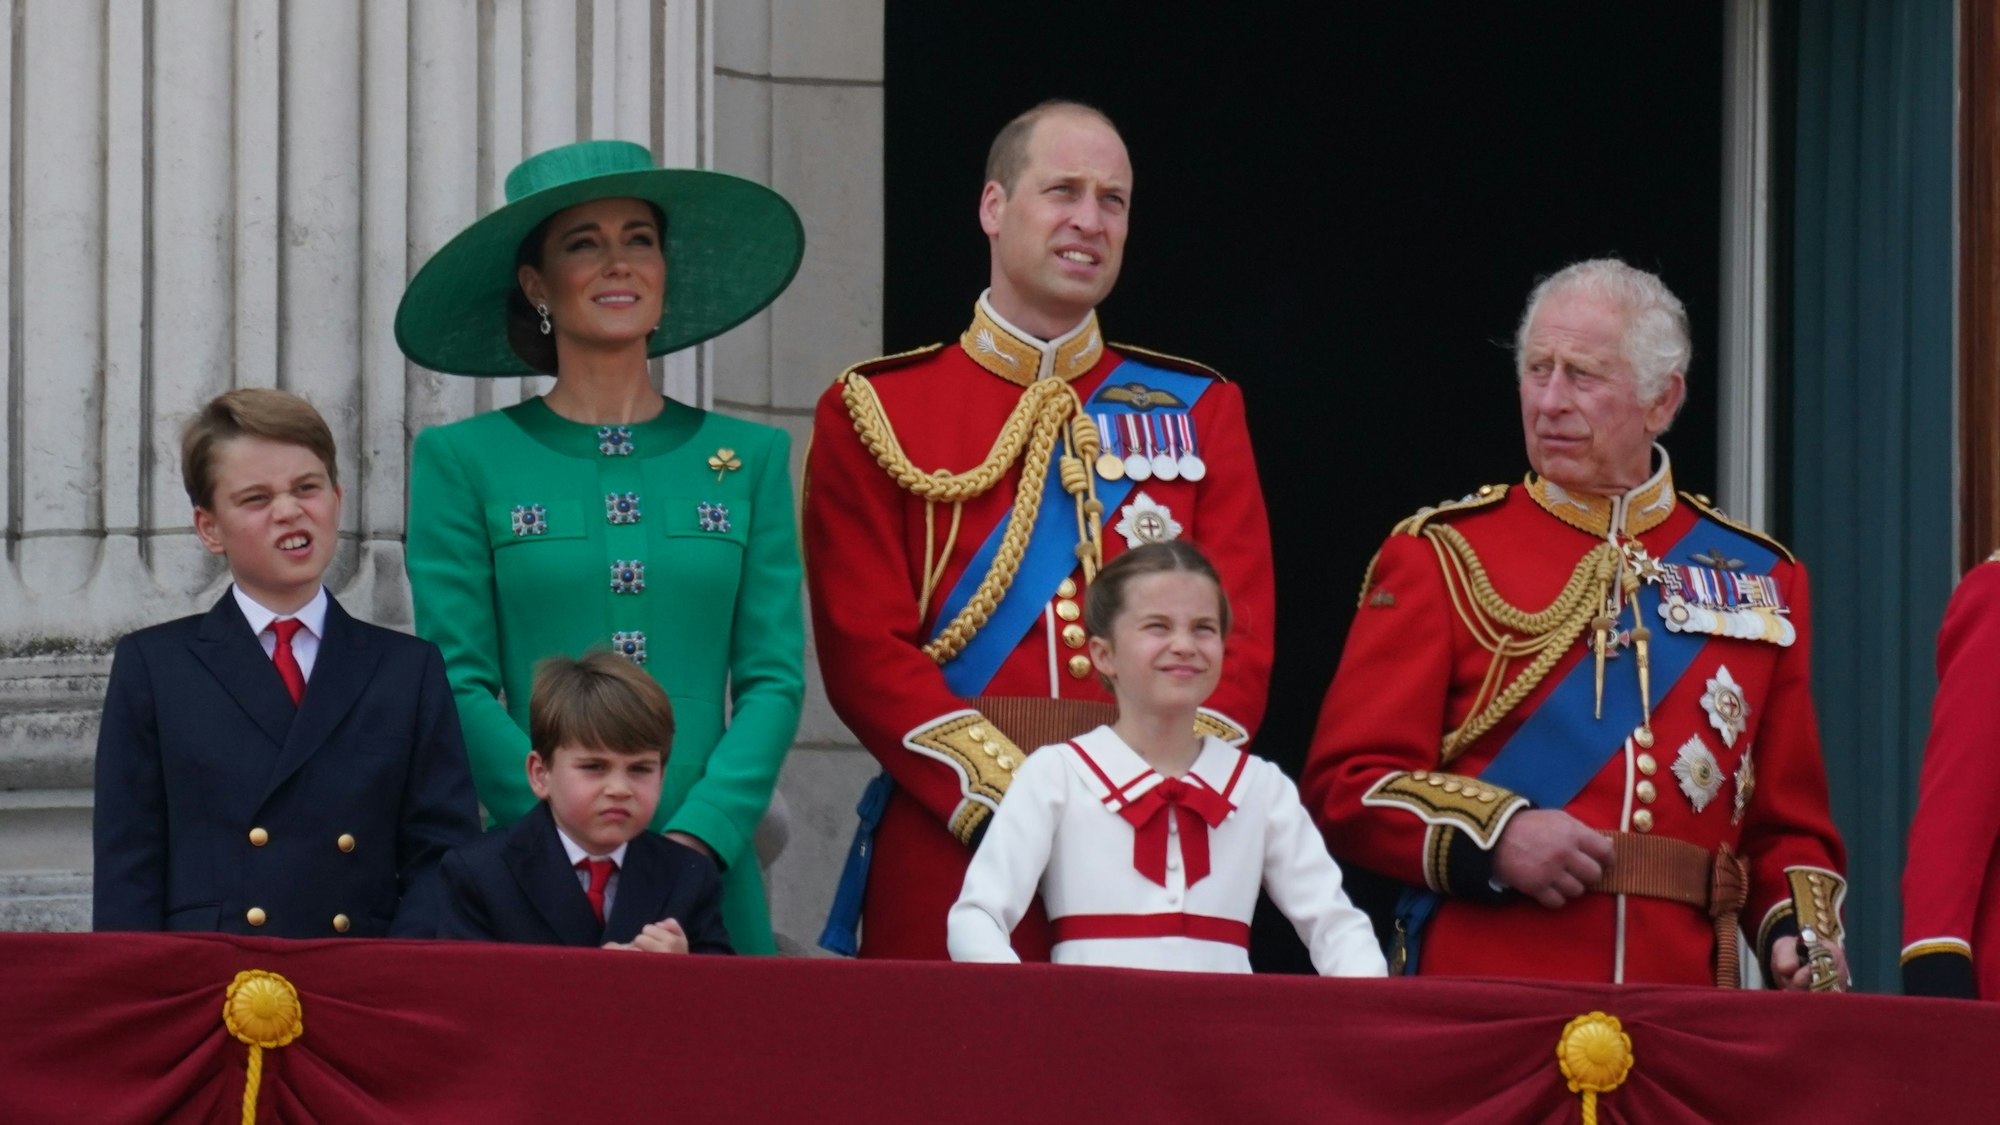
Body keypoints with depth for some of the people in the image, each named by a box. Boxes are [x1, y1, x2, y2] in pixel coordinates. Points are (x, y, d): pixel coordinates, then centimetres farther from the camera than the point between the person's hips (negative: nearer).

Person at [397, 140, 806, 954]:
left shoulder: (749, 460, 10)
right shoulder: (463, 460, 4)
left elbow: (774, 679, 5)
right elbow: (460, 688, -2)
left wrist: (698, 836, -10)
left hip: (709, 882, 2)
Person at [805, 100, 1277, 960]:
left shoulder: (1198, 412, 14)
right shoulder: (875, 412, 6)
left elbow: (1240, 640, 6)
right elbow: (865, 649, -2)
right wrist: (1012, 805, -14)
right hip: (943, 866, -2)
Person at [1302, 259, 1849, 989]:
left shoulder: (1758, 579, 13)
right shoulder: (1442, 557, 5)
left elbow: (1788, 822, 17)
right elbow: (1346, 782, 0)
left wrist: (1802, 933, -2)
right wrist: (1493, 836, -15)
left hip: (1684, 997, 2)